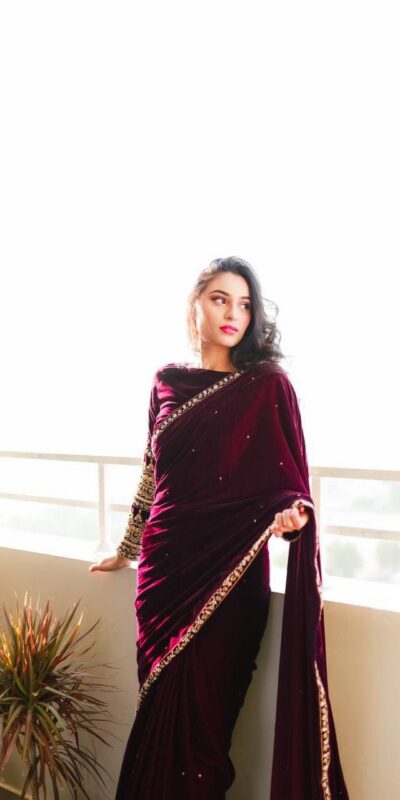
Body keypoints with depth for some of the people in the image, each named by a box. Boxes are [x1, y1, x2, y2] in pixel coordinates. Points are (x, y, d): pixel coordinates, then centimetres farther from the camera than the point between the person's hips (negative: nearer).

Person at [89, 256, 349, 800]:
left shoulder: (268, 385, -3)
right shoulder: (167, 382, 9)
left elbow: (288, 481, -4)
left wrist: (292, 515, -26)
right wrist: (126, 550, 24)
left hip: (229, 570, -3)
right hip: (165, 562, 4)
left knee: (201, 712, 4)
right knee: (161, 707, 11)